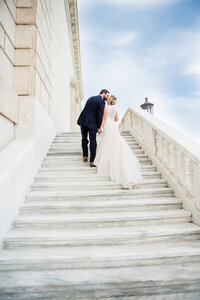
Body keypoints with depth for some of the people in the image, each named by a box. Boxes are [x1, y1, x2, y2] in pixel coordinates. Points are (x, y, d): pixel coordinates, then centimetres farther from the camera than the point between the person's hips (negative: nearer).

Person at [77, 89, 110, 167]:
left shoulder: (91, 98, 18)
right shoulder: (101, 102, -5)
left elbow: (86, 110, 17)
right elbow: (100, 115, -11)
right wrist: (99, 127, -3)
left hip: (83, 120, 7)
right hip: (91, 123, -6)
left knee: (84, 139, 20)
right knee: (93, 142, 0)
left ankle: (85, 156, 26)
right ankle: (92, 161, 1)